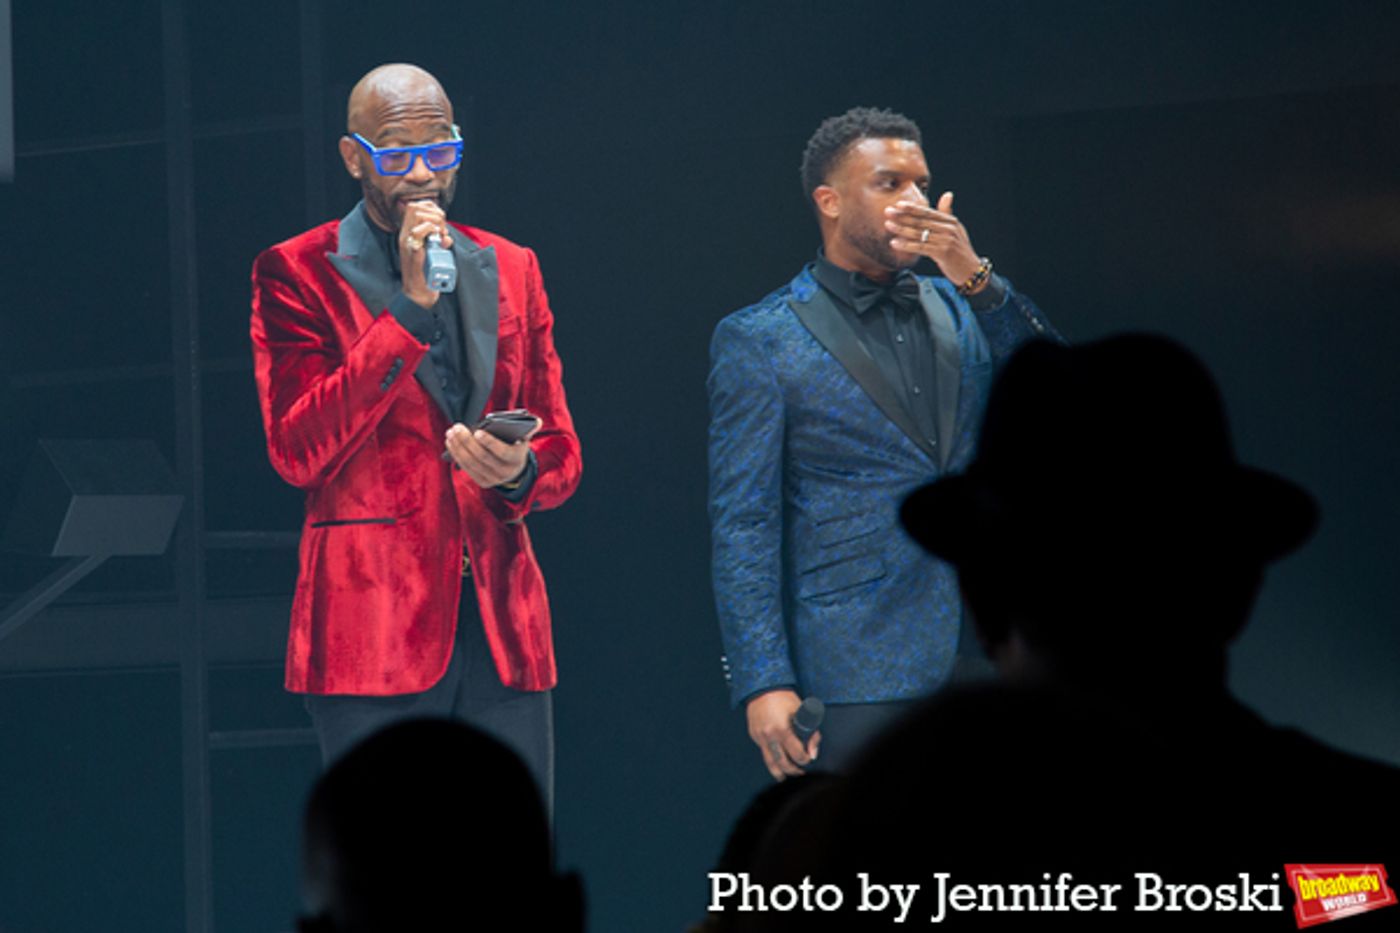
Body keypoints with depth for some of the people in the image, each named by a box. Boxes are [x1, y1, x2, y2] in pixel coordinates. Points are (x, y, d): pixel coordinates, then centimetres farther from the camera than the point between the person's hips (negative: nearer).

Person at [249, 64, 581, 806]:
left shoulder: (509, 270, 17)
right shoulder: (298, 274, 2)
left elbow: (561, 450, 19)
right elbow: (298, 450, -11)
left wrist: (518, 472, -7)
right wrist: (409, 306, -13)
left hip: (503, 626, 4)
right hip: (372, 627, -4)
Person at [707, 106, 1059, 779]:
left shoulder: (957, 308, 15)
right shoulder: (757, 342, 1)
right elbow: (742, 524, -3)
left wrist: (975, 277, -11)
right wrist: (762, 683, -12)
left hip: (986, 659, 4)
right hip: (860, 675, -4)